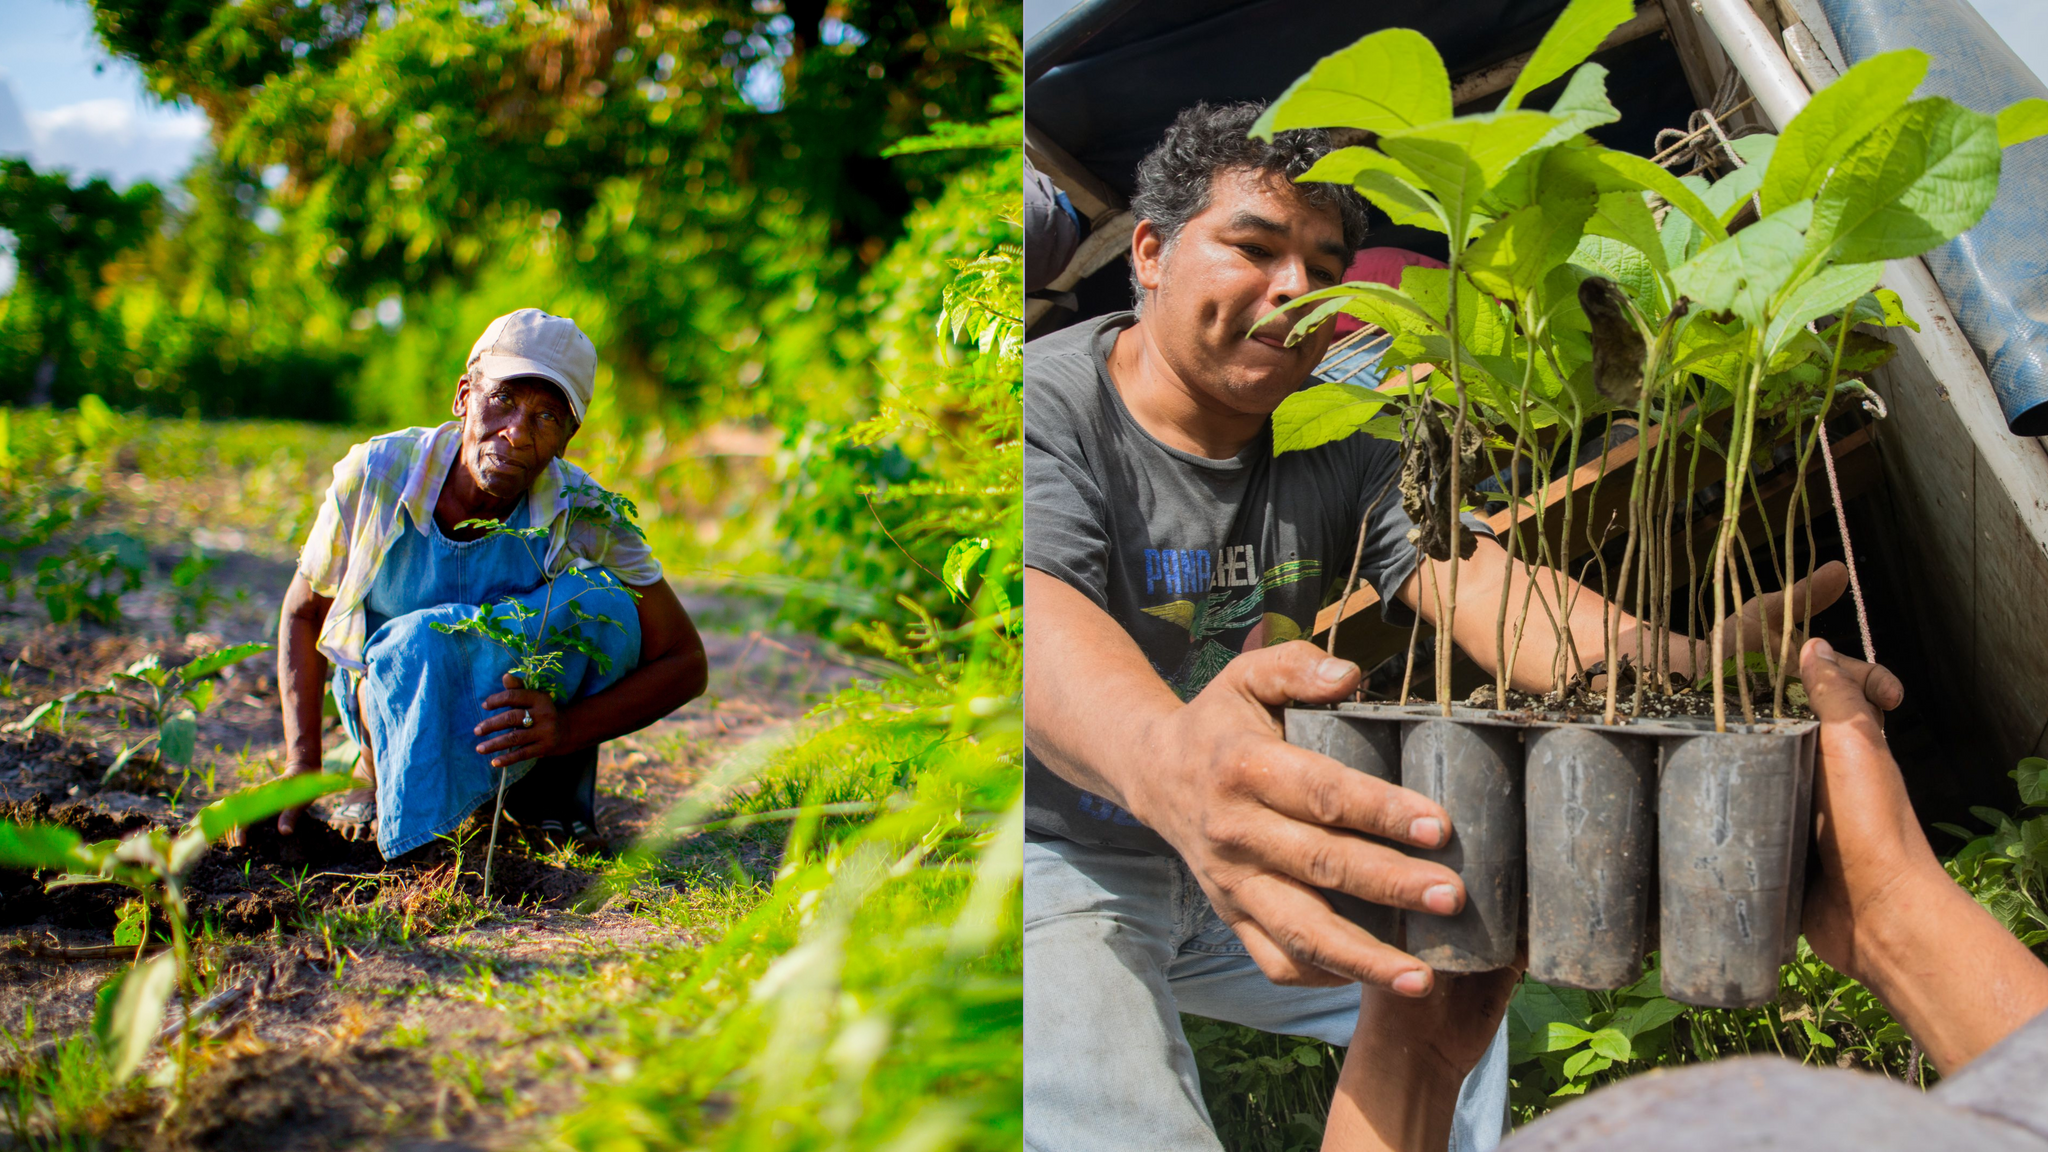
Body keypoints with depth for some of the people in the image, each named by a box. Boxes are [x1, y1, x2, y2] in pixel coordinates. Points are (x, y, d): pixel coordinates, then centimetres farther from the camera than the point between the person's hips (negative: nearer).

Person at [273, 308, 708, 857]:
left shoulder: (586, 519, -22)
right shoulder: (375, 475, -20)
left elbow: (686, 665, -18)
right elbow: (302, 614, -5)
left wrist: (567, 730, -35)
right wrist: (301, 766, -16)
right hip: (390, 705, -1)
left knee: (607, 605, -28)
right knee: (421, 643, -37)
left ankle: (552, 787, -6)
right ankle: (382, 783, -8)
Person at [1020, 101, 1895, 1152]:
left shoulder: (1338, 444, 1)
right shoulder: (1049, 409, -18)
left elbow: (1471, 579, -16)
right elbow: (1041, 618, -38)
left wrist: (1681, 672, -38)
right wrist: (1165, 760, -63)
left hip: (1229, 870, 7)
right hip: (1054, 867, -6)